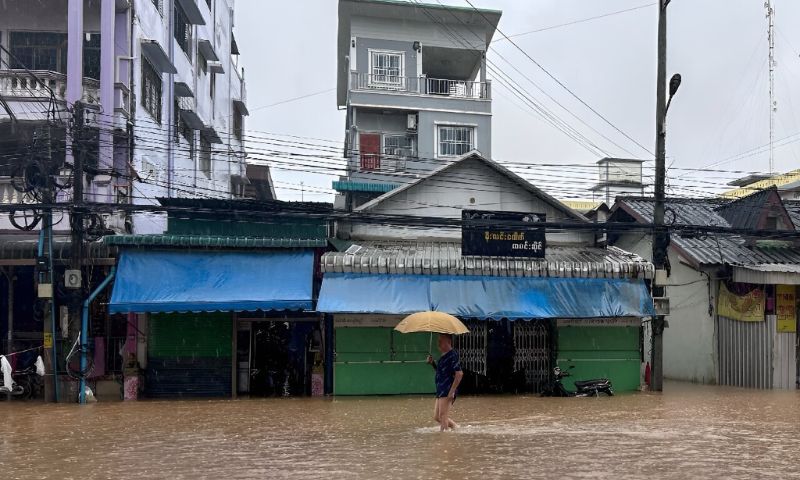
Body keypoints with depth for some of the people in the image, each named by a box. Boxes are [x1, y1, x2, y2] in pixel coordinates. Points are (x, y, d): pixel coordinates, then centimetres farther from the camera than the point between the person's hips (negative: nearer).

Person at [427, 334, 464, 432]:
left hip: (447, 391, -10)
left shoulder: (452, 355, -13)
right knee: (437, 417, 12)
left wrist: (452, 391, -21)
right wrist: (432, 363, 10)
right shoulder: (443, 356, 16)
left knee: (443, 416, -10)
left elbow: (459, 374, -20)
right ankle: (456, 428, 23)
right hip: (440, 391, 10)